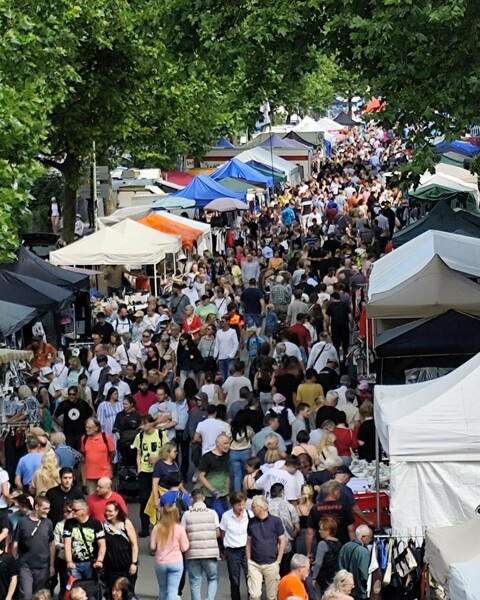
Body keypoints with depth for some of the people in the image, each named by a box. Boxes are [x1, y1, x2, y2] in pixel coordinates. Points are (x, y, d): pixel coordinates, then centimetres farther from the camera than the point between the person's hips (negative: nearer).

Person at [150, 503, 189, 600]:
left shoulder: (156, 528, -4)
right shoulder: (179, 529, -10)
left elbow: (152, 547, -1)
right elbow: (184, 548, -5)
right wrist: (187, 540, 13)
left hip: (160, 563, 3)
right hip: (176, 562, -3)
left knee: (162, 589, 18)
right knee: (173, 590, -3)